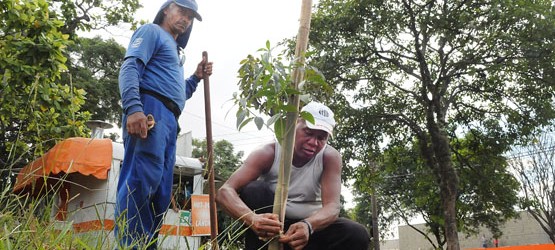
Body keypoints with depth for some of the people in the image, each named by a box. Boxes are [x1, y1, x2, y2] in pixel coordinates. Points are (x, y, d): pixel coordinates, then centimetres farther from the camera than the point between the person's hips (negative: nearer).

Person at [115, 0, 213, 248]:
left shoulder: (175, 50, 35)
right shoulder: (152, 31, 9)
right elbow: (130, 67, -8)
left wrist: (196, 77, 19)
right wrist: (133, 107, -24)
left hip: (169, 120, 9)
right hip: (150, 109, -9)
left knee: (160, 192, 3)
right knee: (143, 177, -22)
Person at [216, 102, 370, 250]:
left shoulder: (330, 157, -15)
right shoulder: (269, 153, -19)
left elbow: (332, 206, -27)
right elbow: (224, 192, -31)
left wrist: (308, 225, -52)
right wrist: (252, 219, -54)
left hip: (311, 224, 1)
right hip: (270, 226, -1)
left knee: (358, 236, -23)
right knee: (253, 190, -29)